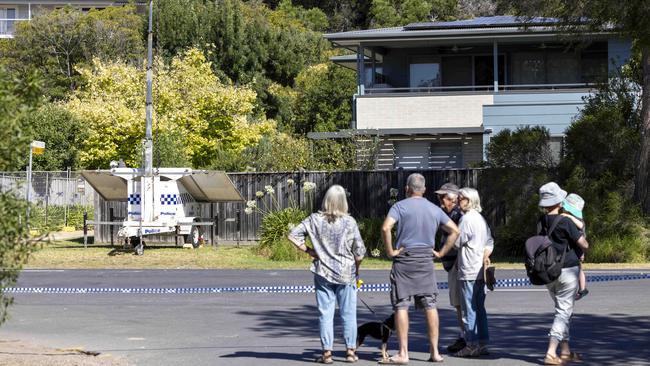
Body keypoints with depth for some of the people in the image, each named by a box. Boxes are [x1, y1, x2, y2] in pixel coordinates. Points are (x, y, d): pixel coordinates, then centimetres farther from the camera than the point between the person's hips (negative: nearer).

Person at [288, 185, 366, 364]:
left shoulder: (315, 219, -6)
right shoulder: (349, 222, -10)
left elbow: (293, 235, -6)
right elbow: (359, 252, -7)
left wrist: (308, 250, 2)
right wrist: (356, 269, 10)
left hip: (323, 273, 1)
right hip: (346, 273, -1)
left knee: (325, 314, 6)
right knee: (348, 314, 9)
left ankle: (327, 352, 6)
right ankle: (350, 351, 12)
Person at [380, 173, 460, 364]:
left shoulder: (400, 206, -5)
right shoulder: (434, 209, 9)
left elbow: (385, 228, -20)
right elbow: (454, 230, 13)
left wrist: (390, 251, -11)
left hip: (404, 258, -4)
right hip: (426, 259, 4)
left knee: (401, 305, -2)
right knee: (430, 305, 8)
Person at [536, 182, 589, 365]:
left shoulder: (541, 222, 2)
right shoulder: (565, 222, -17)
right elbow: (585, 245, -12)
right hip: (567, 270, -6)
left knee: (563, 311, 18)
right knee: (564, 312, -3)